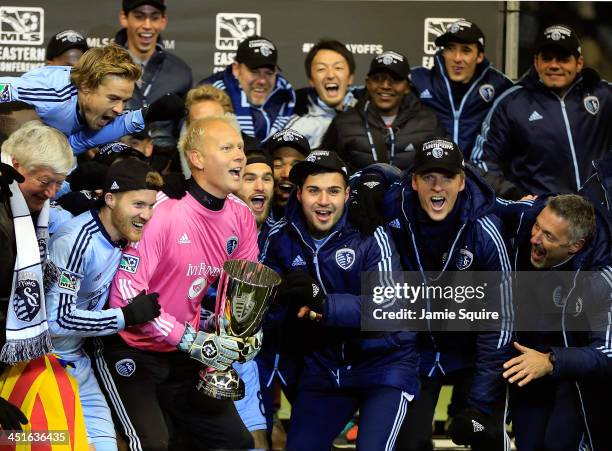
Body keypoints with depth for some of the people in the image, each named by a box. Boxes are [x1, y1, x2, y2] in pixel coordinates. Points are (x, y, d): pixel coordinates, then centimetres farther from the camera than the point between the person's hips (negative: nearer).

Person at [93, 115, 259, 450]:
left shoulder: (240, 216, -1)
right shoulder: (162, 211, -22)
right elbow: (125, 294, -24)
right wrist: (191, 340, -25)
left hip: (184, 353, 7)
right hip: (131, 353, -7)